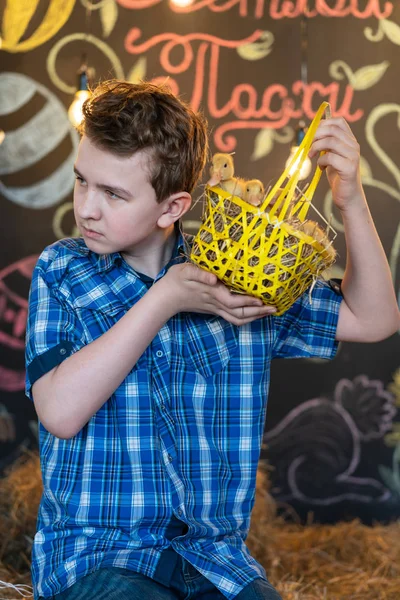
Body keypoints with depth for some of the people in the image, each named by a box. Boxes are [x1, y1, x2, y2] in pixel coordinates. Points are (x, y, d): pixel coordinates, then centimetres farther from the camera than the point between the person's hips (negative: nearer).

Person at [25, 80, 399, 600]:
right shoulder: (60, 271, 0)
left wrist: (351, 199, -5)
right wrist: (165, 300, -14)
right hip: (94, 553, -2)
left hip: (215, 557, 3)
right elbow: (61, 411, -14)